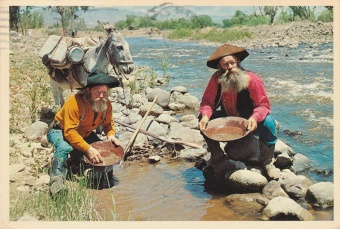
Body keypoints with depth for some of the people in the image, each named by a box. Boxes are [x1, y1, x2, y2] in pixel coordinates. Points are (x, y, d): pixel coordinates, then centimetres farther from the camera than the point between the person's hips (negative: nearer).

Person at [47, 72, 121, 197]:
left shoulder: (106, 104, -14)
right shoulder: (74, 103, -35)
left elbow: (108, 123, 3)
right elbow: (70, 132, -38)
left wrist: (111, 135, -21)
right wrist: (88, 149, -46)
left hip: (85, 134, 7)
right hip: (61, 131, -6)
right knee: (64, 148, -38)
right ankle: (57, 181, -31)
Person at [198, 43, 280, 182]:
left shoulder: (253, 80, -22)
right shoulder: (216, 79, -14)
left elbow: (263, 105, -20)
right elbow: (207, 102, -12)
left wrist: (254, 118, -42)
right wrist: (205, 116, -35)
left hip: (250, 124, -2)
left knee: (268, 122, -33)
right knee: (203, 119, -21)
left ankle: (267, 162, -11)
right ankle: (218, 158, -5)